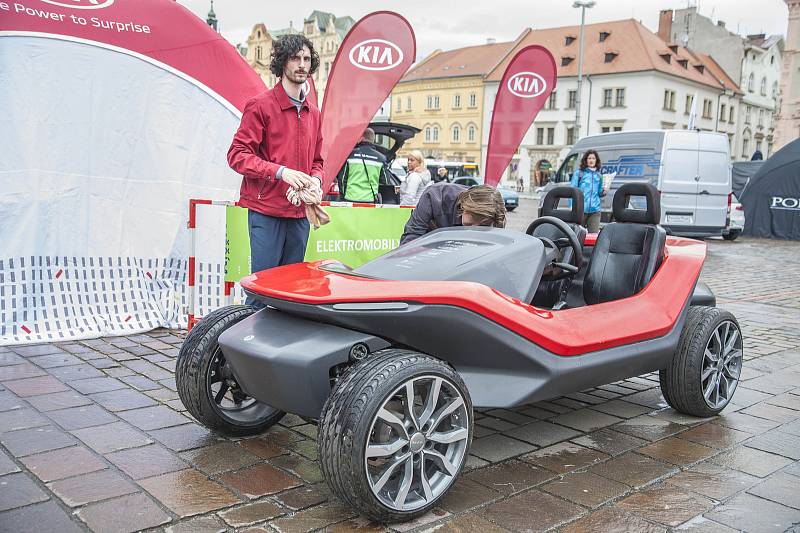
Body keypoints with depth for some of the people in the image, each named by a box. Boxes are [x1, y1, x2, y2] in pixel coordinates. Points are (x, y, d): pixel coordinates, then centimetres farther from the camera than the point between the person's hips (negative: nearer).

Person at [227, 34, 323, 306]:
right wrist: (281, 172, -20)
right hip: (266, 211, -6)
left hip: (300, 212, 6)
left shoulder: (313, 113, 17)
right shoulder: (261, 105, -4)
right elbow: (237, 154, -9)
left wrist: (316, 179, 1)